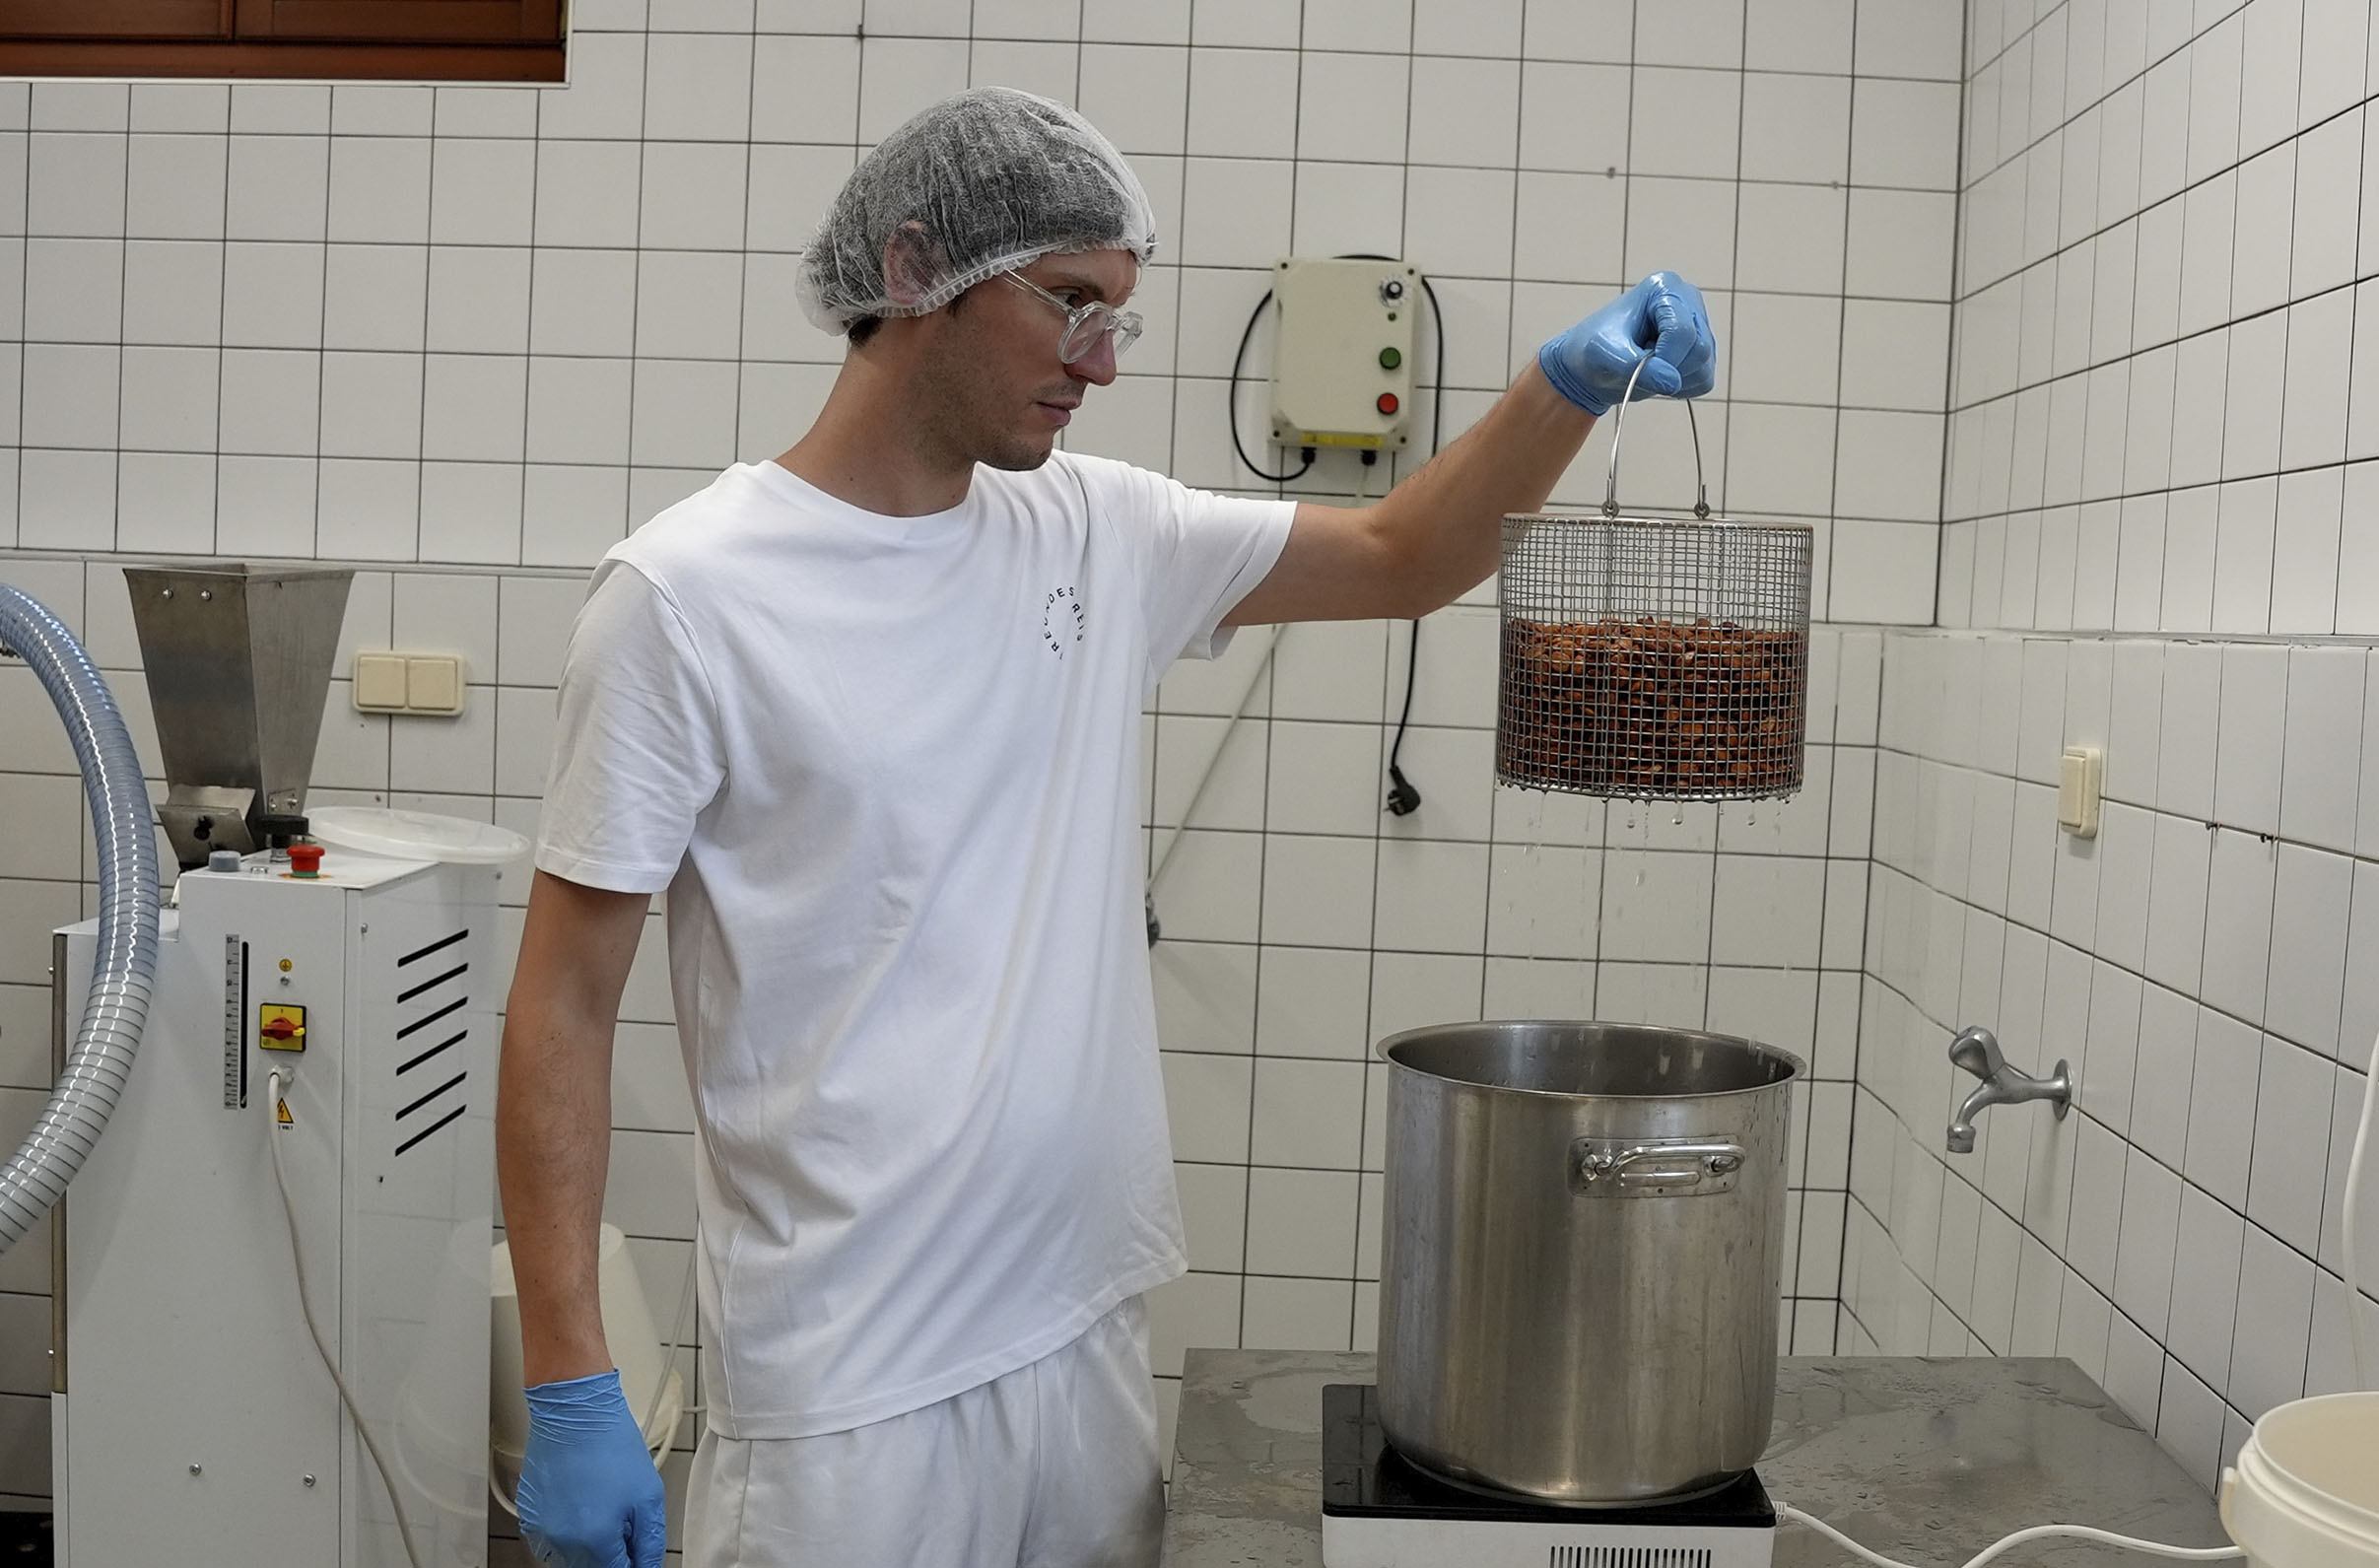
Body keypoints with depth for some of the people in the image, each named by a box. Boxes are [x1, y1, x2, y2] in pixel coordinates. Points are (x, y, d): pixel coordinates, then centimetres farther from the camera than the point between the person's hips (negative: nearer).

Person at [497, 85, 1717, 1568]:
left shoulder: (1102, 534, 4)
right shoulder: (685, 594, -11)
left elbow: (1401, 556, 15)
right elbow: (566, 1000, -9)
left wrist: (1568, 386, -2)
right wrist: (570, 1392, -12)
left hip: (1090, 1333, 6)